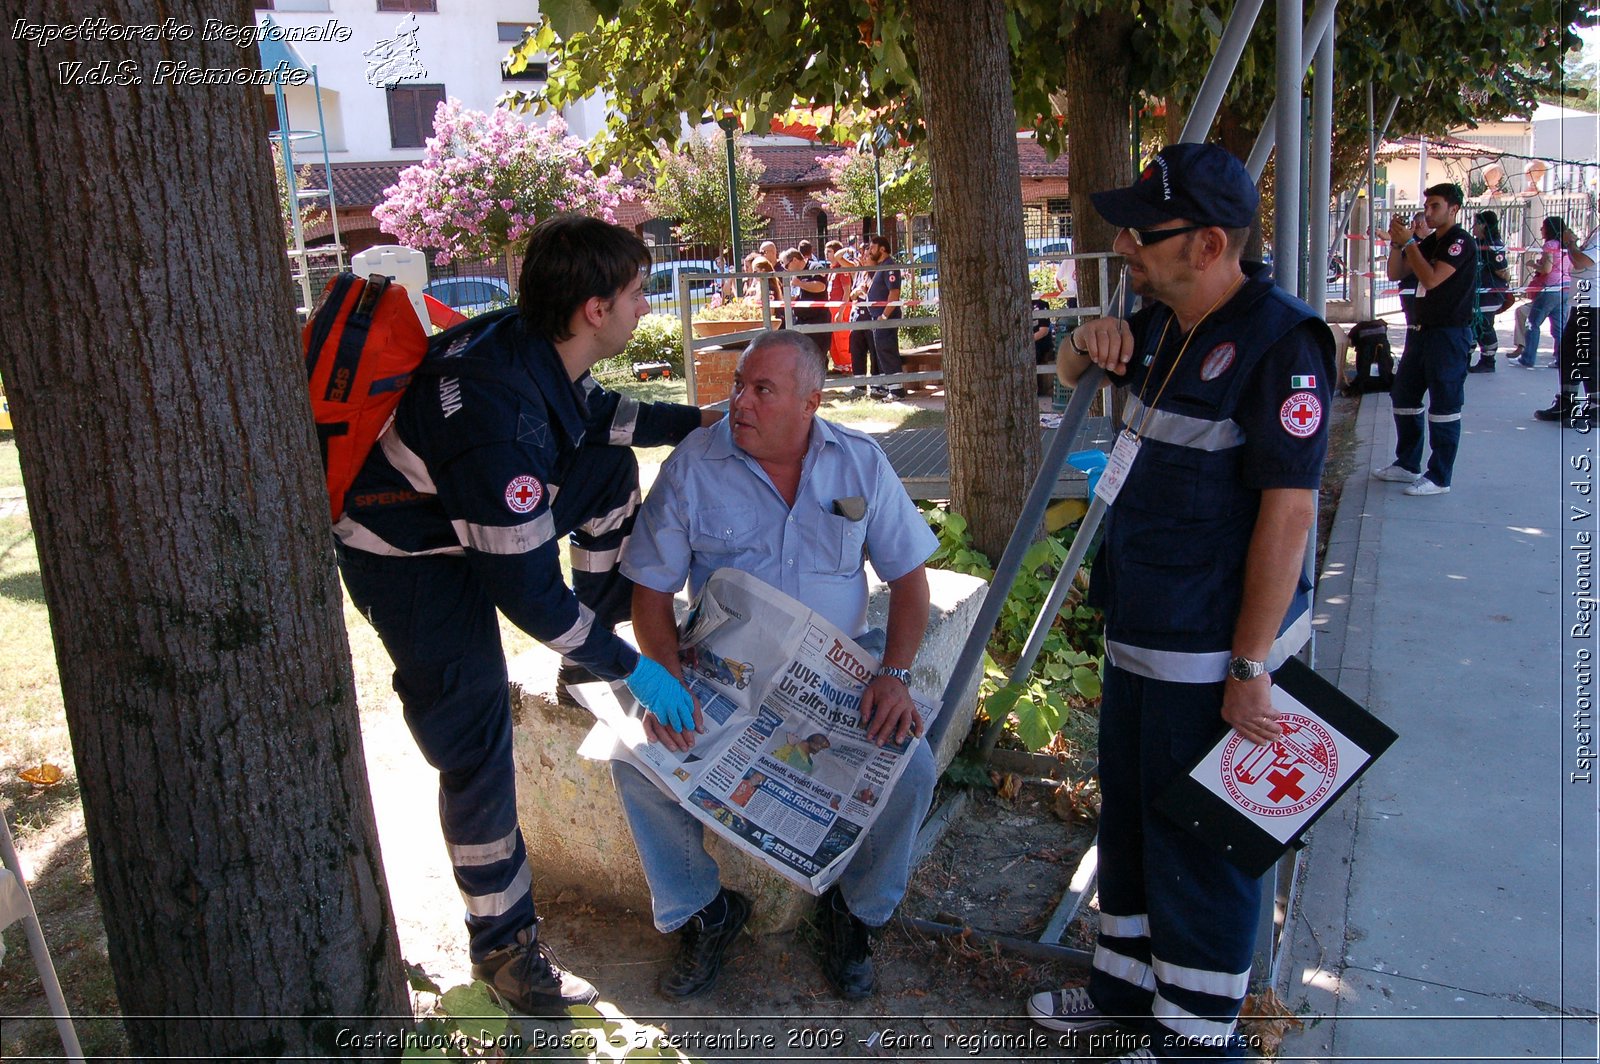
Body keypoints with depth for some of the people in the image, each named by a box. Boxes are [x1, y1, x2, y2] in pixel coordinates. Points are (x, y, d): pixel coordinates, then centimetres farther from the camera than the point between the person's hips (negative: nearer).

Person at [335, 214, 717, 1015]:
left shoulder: (533, 345, -12)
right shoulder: (498, 417, -39)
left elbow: (595, 413, 12)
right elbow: (526, 591, -33)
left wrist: (701, 421, 6)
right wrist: (630, 667, -23)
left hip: (492, 510, 9)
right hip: (406, 556, -8)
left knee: (612, 469, 8)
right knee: (475, 744, -6)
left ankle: (590, 657, 19)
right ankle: (503, 944, 12)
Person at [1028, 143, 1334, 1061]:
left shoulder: (1278, 340, -19)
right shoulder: (1164, 324, 7)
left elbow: (1289, 510, -23)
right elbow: (1071, 376, 26)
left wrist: (1250, 667, -22)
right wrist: (1089, 342, 1)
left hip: (1214, 650, -9)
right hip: (1140, 631, 9)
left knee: (1199, 844, 5)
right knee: (1130, 815, 21)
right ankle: (1130, 987, 41)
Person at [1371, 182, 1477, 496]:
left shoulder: (1461, 241, -10)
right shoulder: (1427, 242, 16)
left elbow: (1431, 279, -21)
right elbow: (1396, 274, 11)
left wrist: (1409, 242, -18)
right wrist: (1396, 243, -3)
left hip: (1449, 332, -9)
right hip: (1421, 330, 9)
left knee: (1444, 405, -5)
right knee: (1403, 396, 14)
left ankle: (1439, 477, -1)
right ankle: (1407, 465, 25)